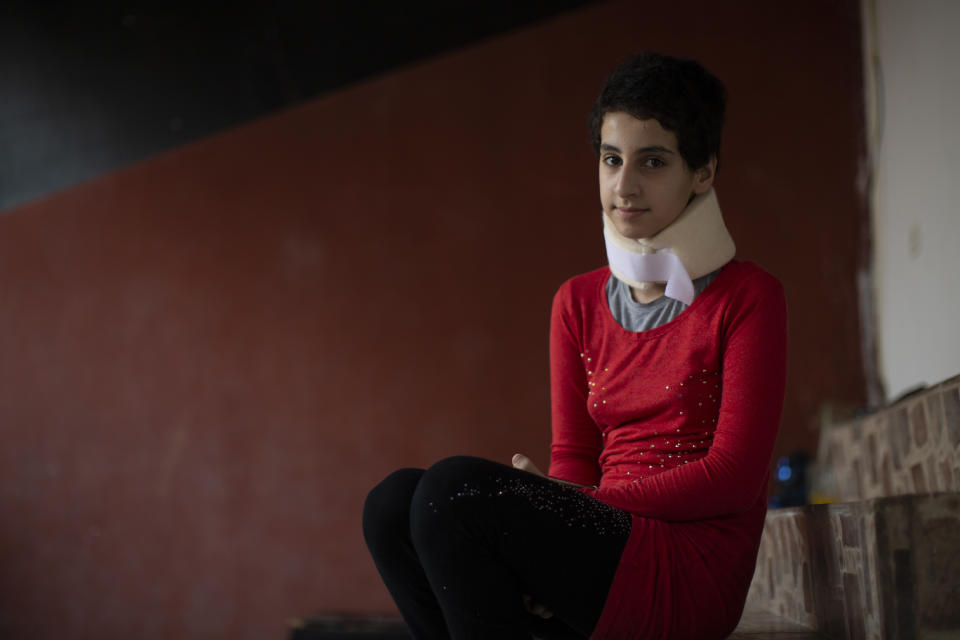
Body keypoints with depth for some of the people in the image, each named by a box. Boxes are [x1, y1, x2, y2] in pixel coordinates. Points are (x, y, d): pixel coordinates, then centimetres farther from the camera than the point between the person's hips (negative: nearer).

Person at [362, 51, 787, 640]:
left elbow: (735, 475, -8)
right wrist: (550, 553, -10)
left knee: (456, 487, -26)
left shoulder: (749, 297, -1)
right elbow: (573, 456, 12)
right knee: (393, 501, -17)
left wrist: (583, 503, -13)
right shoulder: (578, 302, 16)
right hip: (609, 549, 6)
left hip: (694, 576, -6)